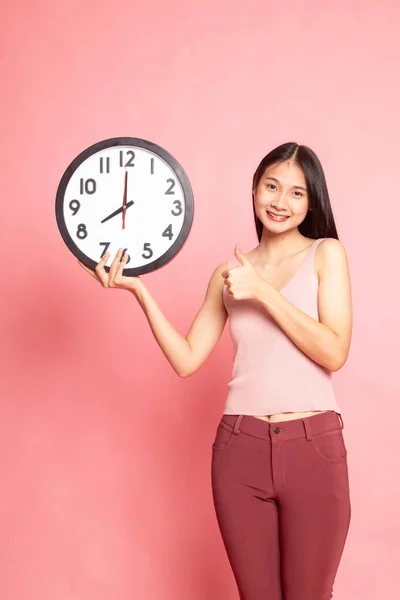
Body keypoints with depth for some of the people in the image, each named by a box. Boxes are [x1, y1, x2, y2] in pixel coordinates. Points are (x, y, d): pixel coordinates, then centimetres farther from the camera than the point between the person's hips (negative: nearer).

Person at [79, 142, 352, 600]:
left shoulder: (325, 253, 3)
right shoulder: (228, 274, 12)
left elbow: (335, 352, -8)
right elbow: (186, 360, 5)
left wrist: (262, 292, -14)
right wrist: (138, 290, -2)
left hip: (313, 447, -2)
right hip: (240, 447, 3)